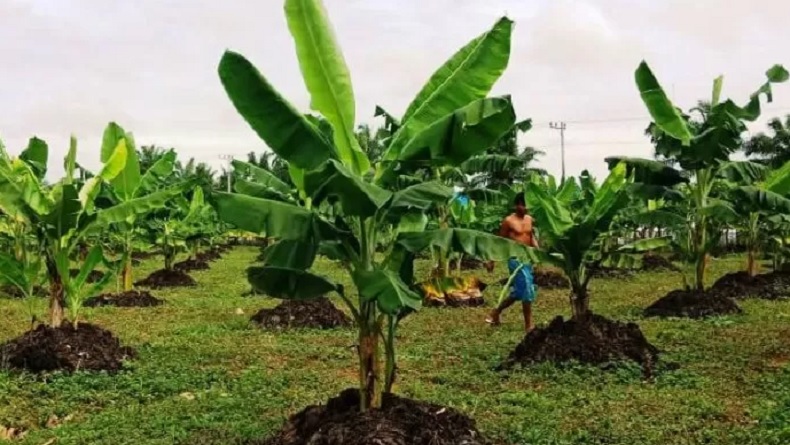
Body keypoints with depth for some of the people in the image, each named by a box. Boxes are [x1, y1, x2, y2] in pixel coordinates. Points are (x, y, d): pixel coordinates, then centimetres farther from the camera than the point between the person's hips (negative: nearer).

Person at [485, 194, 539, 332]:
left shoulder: (529, 219, 10)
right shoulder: (508, 221, -8)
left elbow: (532, 237, 16)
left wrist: (538, 250, -3)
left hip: (527, 258, 7)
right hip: (515, 259, -7)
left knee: (518, 292, 13)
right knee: (527, 289, -10)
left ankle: (495, 313, 30)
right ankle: (528, 325, 0)